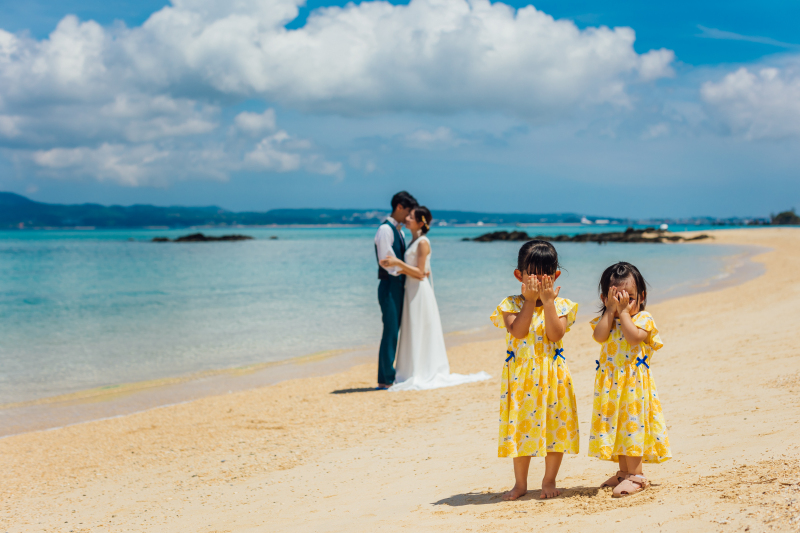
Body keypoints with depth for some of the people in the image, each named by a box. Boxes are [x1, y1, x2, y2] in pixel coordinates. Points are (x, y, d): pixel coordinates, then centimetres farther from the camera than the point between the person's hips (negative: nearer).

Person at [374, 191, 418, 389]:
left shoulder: (399, 230, 17)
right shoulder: (385, 229, -12)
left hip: (399, 286, 9)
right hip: (389, 286, -9)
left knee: (394, 332, 9)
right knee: (390, 332, -9)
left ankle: (388, 376, 14)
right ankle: (385, 380, -5)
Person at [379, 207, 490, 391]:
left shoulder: (423, 242, -13)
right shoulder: (414, 241, 14)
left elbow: (420, 272, -17)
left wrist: (398, 263, -21)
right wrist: (394, 265, 1)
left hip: (420, 291, -9)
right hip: (412, 289, 9)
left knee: (421, 333, -4)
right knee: (413, 334, 11)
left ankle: (422, 376, 0)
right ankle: (416, 374, 16)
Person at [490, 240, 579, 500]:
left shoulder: (561, 305, 1)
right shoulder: (511, 304, 0)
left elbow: (555, 334, -15)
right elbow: (517, 332, -18)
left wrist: (548, 301, -18)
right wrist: (530, 300, -18)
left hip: (552, 376, 0)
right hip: (521, 376, 0)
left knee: (554, 426, 4)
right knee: (521, 426, 5)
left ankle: (549, 481, 20)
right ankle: (520, 483, 19)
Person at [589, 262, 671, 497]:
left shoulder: (643, 319, -4)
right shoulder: (606, 319, 9)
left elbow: (633, 337, -23)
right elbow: (600, 336, -13)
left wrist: (624, 311, -16)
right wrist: (611, 310, -11)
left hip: (635, 384, -5)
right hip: (611, 384, 5)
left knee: (632, 425, -7)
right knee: (616, 426, 10)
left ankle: (636, 475, -2)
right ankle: (624, 472, 21)